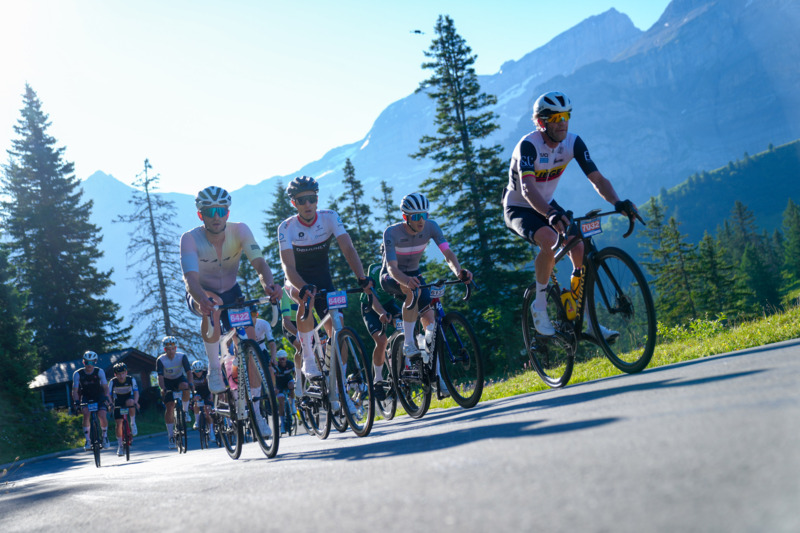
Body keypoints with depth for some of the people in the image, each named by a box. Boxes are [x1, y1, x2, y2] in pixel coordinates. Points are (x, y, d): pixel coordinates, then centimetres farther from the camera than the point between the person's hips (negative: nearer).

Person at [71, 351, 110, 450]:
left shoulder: (99, 372, -16)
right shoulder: (78, 374, -14)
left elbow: (105, 387, -21)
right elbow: (75, 390, -18)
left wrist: (106, 397, -40)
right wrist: (76, 402, -36)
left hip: (99, 396, -1)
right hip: (86, 397, 1)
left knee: (102, 415, -21)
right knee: (86, 413, -26)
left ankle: (105, 435, 7)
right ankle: (87, 440, -18)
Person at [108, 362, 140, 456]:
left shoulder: (131, 379, -19)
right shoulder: (113, 381, -18)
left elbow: (136, 392, -24)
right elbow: (109, 394, -18)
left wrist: (135, 402, -41)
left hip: (129, 398, -1)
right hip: (118, 401, 1)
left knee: (130, 402, -38)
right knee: (119, 423, -8)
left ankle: (133, 423, -17)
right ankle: (119, 445, 5)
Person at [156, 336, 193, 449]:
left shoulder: (182, 356, -19)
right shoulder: (160, 360, -21)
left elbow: (188, 371, -25)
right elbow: (160, 376, -28)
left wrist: (190, 383, -43)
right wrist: (163, 389, -45)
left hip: (179, 379, 0)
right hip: (167, 382, 0)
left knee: (185, 386, -37)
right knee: (169, 407, -12)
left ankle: (185, 411, -13)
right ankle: (171, 436, -4)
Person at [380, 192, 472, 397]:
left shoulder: (431, 227, -18)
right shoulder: (392, 232, -28)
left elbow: (448, 253, -25)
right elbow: (392, 268, -36)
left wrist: (458, 271, -47)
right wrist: (406, 280, -58)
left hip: (414, 274, 4)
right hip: (391, 278, -4)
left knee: (430, 319, -10)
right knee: (413, 290, -38)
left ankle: (437, 378, -5)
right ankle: (408, 343, -27)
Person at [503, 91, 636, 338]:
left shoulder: (573, 143, -12)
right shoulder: (528, 145, -28)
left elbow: (597, 179, -17)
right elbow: (528, 189, -42)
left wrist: (618, 203, -36)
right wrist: (550, 214, -59)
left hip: (548, 205, 6)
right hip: (518, 209, -5)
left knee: (580, 249, -14)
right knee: (550, 242, -34)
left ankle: (586, 320, -3)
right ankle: (539, 306, -15)